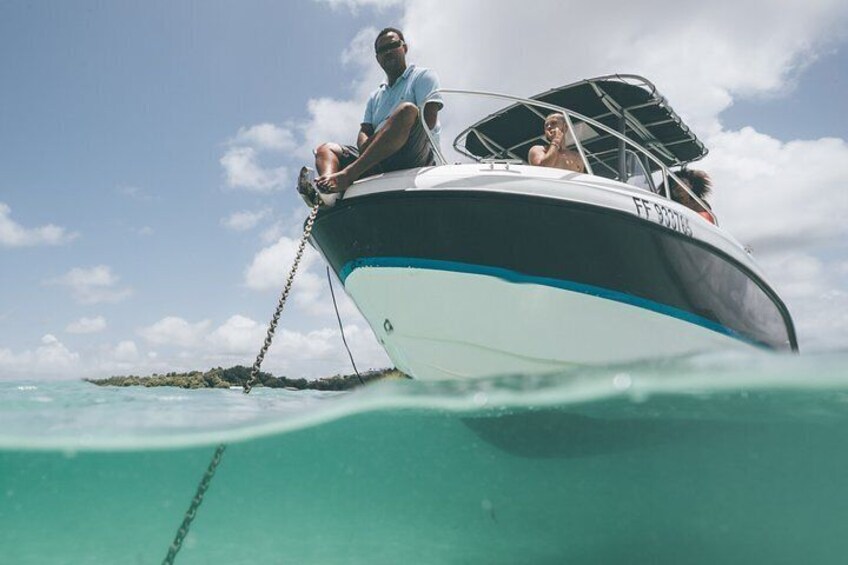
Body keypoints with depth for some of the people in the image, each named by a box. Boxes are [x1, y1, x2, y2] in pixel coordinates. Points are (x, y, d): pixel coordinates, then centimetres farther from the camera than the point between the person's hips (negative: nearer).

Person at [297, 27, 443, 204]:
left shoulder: (423, 76, 13)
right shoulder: (375, 96, 30)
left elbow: (429, 120, -4)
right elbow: (364, 132, 17)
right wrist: (366, 146, -9)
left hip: (415, 154, -6)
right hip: (379, 161, 6)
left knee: (407, 110, -32)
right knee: (325, 149, 2)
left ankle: (346, 176, -43)